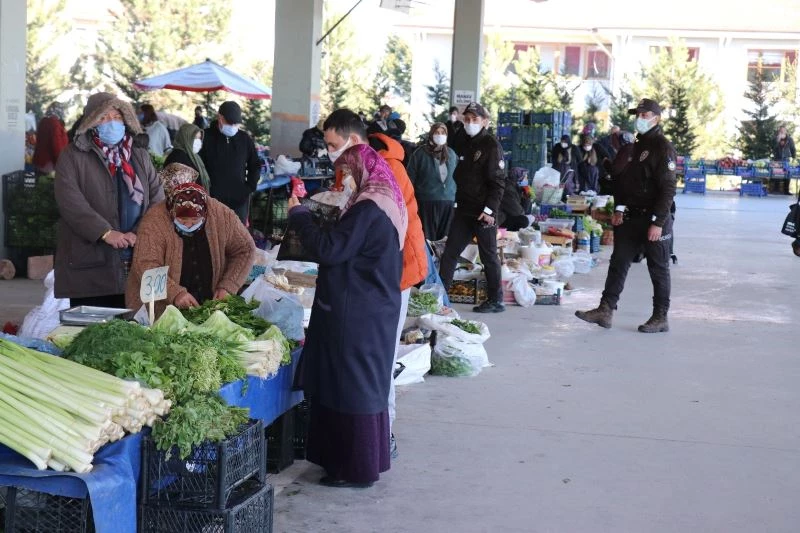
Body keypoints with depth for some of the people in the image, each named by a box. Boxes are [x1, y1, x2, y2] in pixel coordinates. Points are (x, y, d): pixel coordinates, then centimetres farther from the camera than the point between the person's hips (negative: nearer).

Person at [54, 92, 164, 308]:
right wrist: (106, 233, -21)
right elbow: (70, 203, -10)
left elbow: (157, 199, 7)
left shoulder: (140, 156, 16)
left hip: (136, 265, 4)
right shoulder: (72, 157, 3)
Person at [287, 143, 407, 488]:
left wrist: (298, 214, -11)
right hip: (376, 307, 10)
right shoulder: (386, 202, 12)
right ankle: (369, 458, 28)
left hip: (356, 313, -10)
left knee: (352, 386, -2)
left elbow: (329, 249, -22)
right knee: (368, 383, 17)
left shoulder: (368, 209, -20)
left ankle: (358, 469, 6)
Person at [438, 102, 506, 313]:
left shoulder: (491, 146, -9)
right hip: (464, 209, 8)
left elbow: (498, 182, -15)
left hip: (483, 213, -8)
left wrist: (489, 210, -21)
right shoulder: (467, 145, 15)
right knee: (449, 253, 5)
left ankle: (496, 301, 10)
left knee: (488, 256, 1)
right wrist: (458, 202, 15)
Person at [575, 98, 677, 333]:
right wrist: (620, 208, 8)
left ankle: (660, 318, 10)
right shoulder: (636, 147, 14)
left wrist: (657, 222, -20)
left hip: (655, 219, -8)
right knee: (618, 263, 5)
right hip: (631, 218, 8)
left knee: (658, 270, 2)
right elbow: (622, 180, 20)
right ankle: (605, 310, 7)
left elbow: (668, 189, -16)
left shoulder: (663, 148, -11)